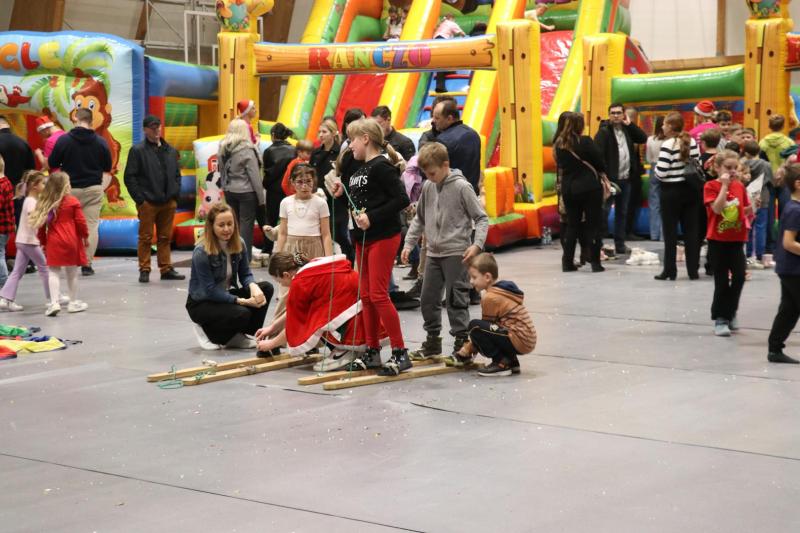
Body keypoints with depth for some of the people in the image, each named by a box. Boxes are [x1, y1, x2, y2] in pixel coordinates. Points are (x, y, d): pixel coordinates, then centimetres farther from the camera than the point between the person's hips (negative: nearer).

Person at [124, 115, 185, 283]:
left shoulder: (171, 151, 13)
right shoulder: (137, 150, -3)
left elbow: (177, 174, 19)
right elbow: (130, 177, -6)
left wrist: (175, 194, 6)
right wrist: (140, 199, -11)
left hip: (169, 202, 5)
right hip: (147, 203, -5)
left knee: (165, 237, 9)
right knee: (146, 238, 0)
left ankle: (166, 269, 15)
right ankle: (144, 270, 6)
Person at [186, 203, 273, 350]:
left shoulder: (239, 244, -6)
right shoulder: (201, 252, -24)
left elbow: (245, 275, -2)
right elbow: (210, 291, -24)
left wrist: (254, 287, -26)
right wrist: (243, 301, -28)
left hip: (225, 295, 7)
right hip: (201, 303, -6)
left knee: (266, 288, -14)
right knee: (242, 314, -31)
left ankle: (239, 335, -3)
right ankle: (207, 331, -1)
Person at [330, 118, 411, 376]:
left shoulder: (381, 167, -14)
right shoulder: (361, 170, 14)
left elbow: (402, 199, -21)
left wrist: (372, 217, -23)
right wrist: (343, 192, 5)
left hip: (383, 237, -9)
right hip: (364, 239, 9)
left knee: (378, 294, -10)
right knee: (366, 295, 11)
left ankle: (400, 353, -4)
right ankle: (372, 351, 19)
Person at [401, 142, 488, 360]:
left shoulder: (461, 187, -10)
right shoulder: (428, 187, 8)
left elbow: (481, 218, -7)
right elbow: (419, 219, 18)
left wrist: (477, 244, -19)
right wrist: (409, 243, 11)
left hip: (457, 253, -6)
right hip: (434, 253, 7)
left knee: (456, 300, -4)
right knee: (428, 298, 11)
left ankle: (462, 343, 6)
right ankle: (432, 341, 24)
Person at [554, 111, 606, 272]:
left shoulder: (559, 144, 3)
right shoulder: (585, 142, -12)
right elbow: (600, 163, -6)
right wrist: (600, 172, 13)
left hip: (568, 189, 5)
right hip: (590, 188, -5)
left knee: (572, 225, 13)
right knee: (593, 224, 4)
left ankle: (567, 262, 12)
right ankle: (595, 262, 3)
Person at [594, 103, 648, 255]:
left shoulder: (627, 129, 12)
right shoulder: (604, 131, -9)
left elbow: (643, 138, 8)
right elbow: (598, 155, -16)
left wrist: (629, 124, 1)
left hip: (625, 179, 7)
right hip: (610, 178, -7)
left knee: (622, 212, 12)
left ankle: (620, 244, 20)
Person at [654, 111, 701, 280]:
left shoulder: (668, 145, -15)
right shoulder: (692, 142, 2)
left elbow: (661, 172, -18)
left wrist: (655, 169, 2)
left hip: (671, 192, -5)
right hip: (690, 190, 5)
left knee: (670, 231, 3)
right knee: (691, 230, 9)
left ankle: (670, 270, 6)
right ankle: (693, 270, 11)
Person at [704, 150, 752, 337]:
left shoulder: (740, 186, 7)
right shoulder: (711, 186, -8)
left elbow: (746, 211, 17)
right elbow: (717, 208, -23)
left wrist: (750, 211, -6)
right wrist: (724, 185, -22)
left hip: (737, 239, 4)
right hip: (718, 240, -4)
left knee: (739, 277, -2)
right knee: (722, 281, 1)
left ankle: (730, 312, 20)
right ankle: (720, 319, 12)